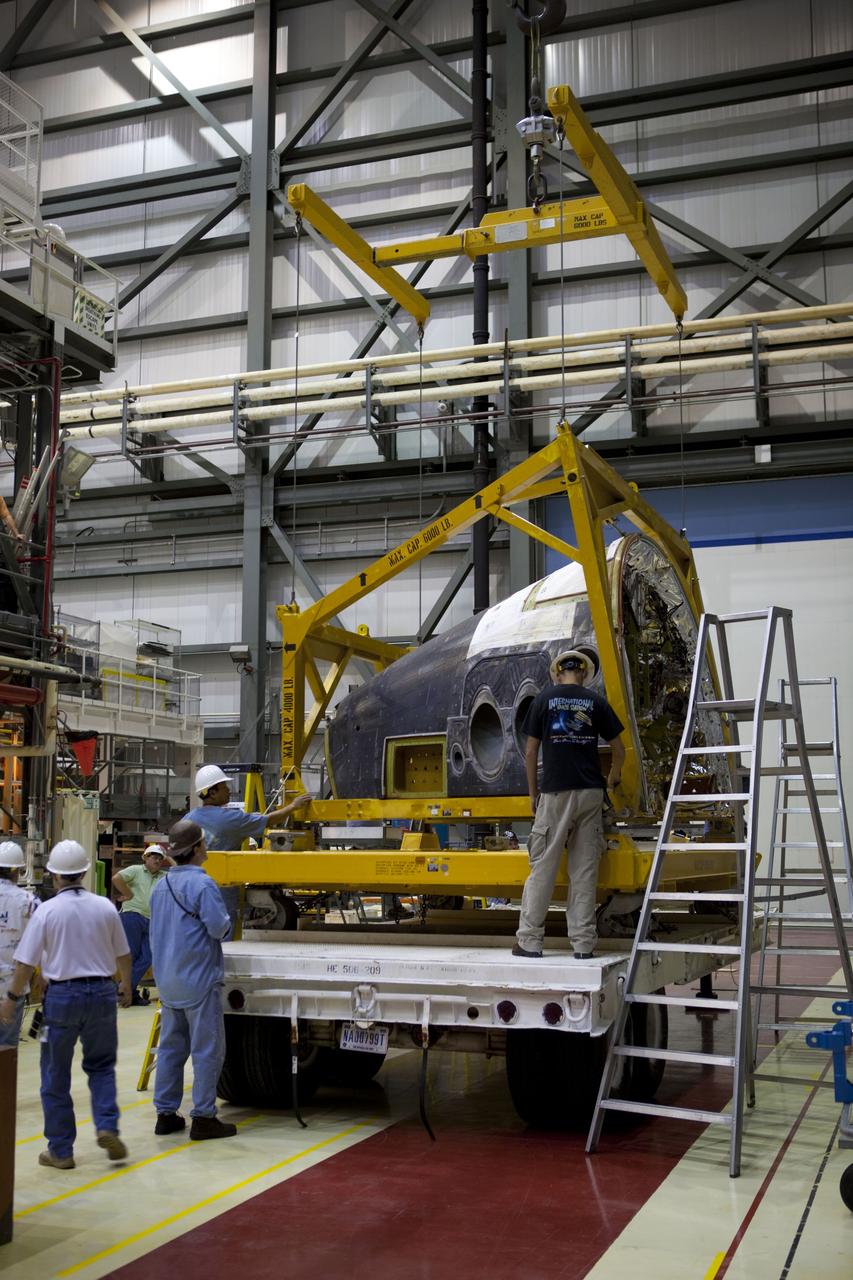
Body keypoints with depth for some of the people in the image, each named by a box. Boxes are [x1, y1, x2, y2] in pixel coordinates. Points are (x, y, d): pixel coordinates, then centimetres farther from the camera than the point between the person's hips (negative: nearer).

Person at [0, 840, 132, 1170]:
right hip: (101, 993, 2)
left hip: (62, 994, -2)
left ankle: (60, 1150, 15)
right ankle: (107, 1126, 0)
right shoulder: (105, 907, 0)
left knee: (55, 1076, 11)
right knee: (101, 1066, 18)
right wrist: (125, 987, 28)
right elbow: (122, 954, 10)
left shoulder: (47, 911, -9)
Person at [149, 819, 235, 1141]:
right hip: (199, 980, -8)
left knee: (171, 1047, 14)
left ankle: (166, 1114, 19)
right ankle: (203, 1117, 1)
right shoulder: (201, 884, -17)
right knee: (207, 1049, -1)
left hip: (167, 979, 8)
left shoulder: (160, 886, 11)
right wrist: (226, 923, 0)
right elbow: (219, 927, -21)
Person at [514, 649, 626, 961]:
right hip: (590, 793, 2)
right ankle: (583, 943, 7)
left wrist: (533, 793, 12)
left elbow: (530, 752, 2)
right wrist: (614, 777, 30)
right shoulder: (595, 701, 6)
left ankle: (529, 940, 5)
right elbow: (618, 749, 10)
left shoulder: (544, 699, 2)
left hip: (555, 792, -2)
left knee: (543, 867, 3)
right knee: (585, 870, 6)